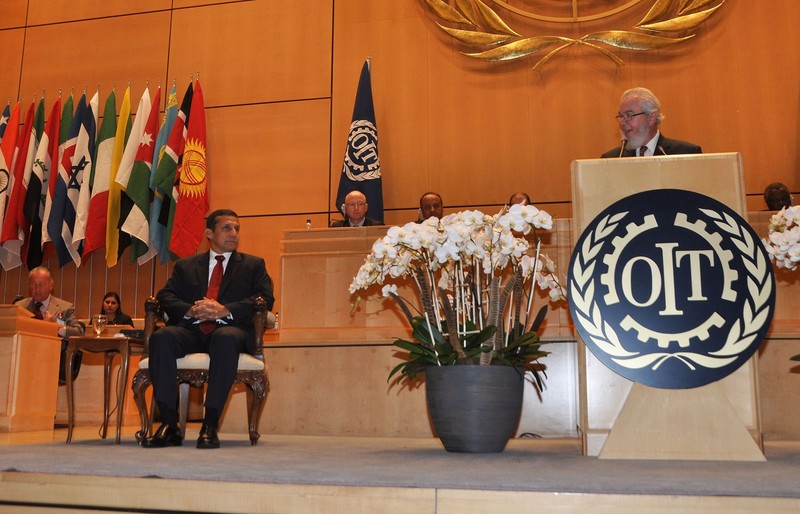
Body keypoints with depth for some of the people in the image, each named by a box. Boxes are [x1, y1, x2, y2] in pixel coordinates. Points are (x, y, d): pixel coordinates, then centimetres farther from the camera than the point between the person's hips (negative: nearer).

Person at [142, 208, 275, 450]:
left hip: (230, 329, -2)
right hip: (192, 330, 2)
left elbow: (265, 299, 3)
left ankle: (210, 425, -36)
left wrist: (225, 310, -12)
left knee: (226, 339, -38)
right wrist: (191, 310, -11)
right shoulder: (185, 266, 24)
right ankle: (169, 425, -29)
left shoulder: (253, 265, 19)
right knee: (162, 337, -30)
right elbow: (165, 296, 11)